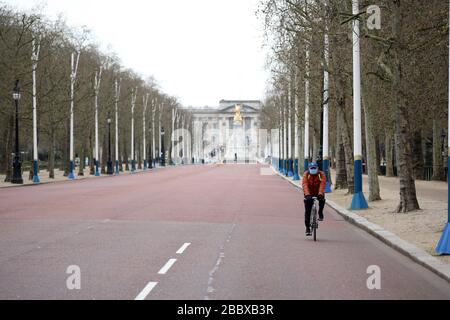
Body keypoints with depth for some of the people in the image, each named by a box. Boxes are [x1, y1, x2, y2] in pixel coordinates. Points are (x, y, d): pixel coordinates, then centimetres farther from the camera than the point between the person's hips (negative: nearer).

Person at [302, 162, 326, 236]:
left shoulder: (321, 174, -14)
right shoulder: (306, 174, -15)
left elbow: (322, 184, -28)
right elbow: (305, 184, -27)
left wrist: (320, 194, -44)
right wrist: (307, 194, -43)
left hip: (318, 193, 0)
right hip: (309, 194, 0)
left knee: (322, 199, -33)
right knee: (307, 211, -6)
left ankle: (320, 213, -6)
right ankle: (307, 228, 3)